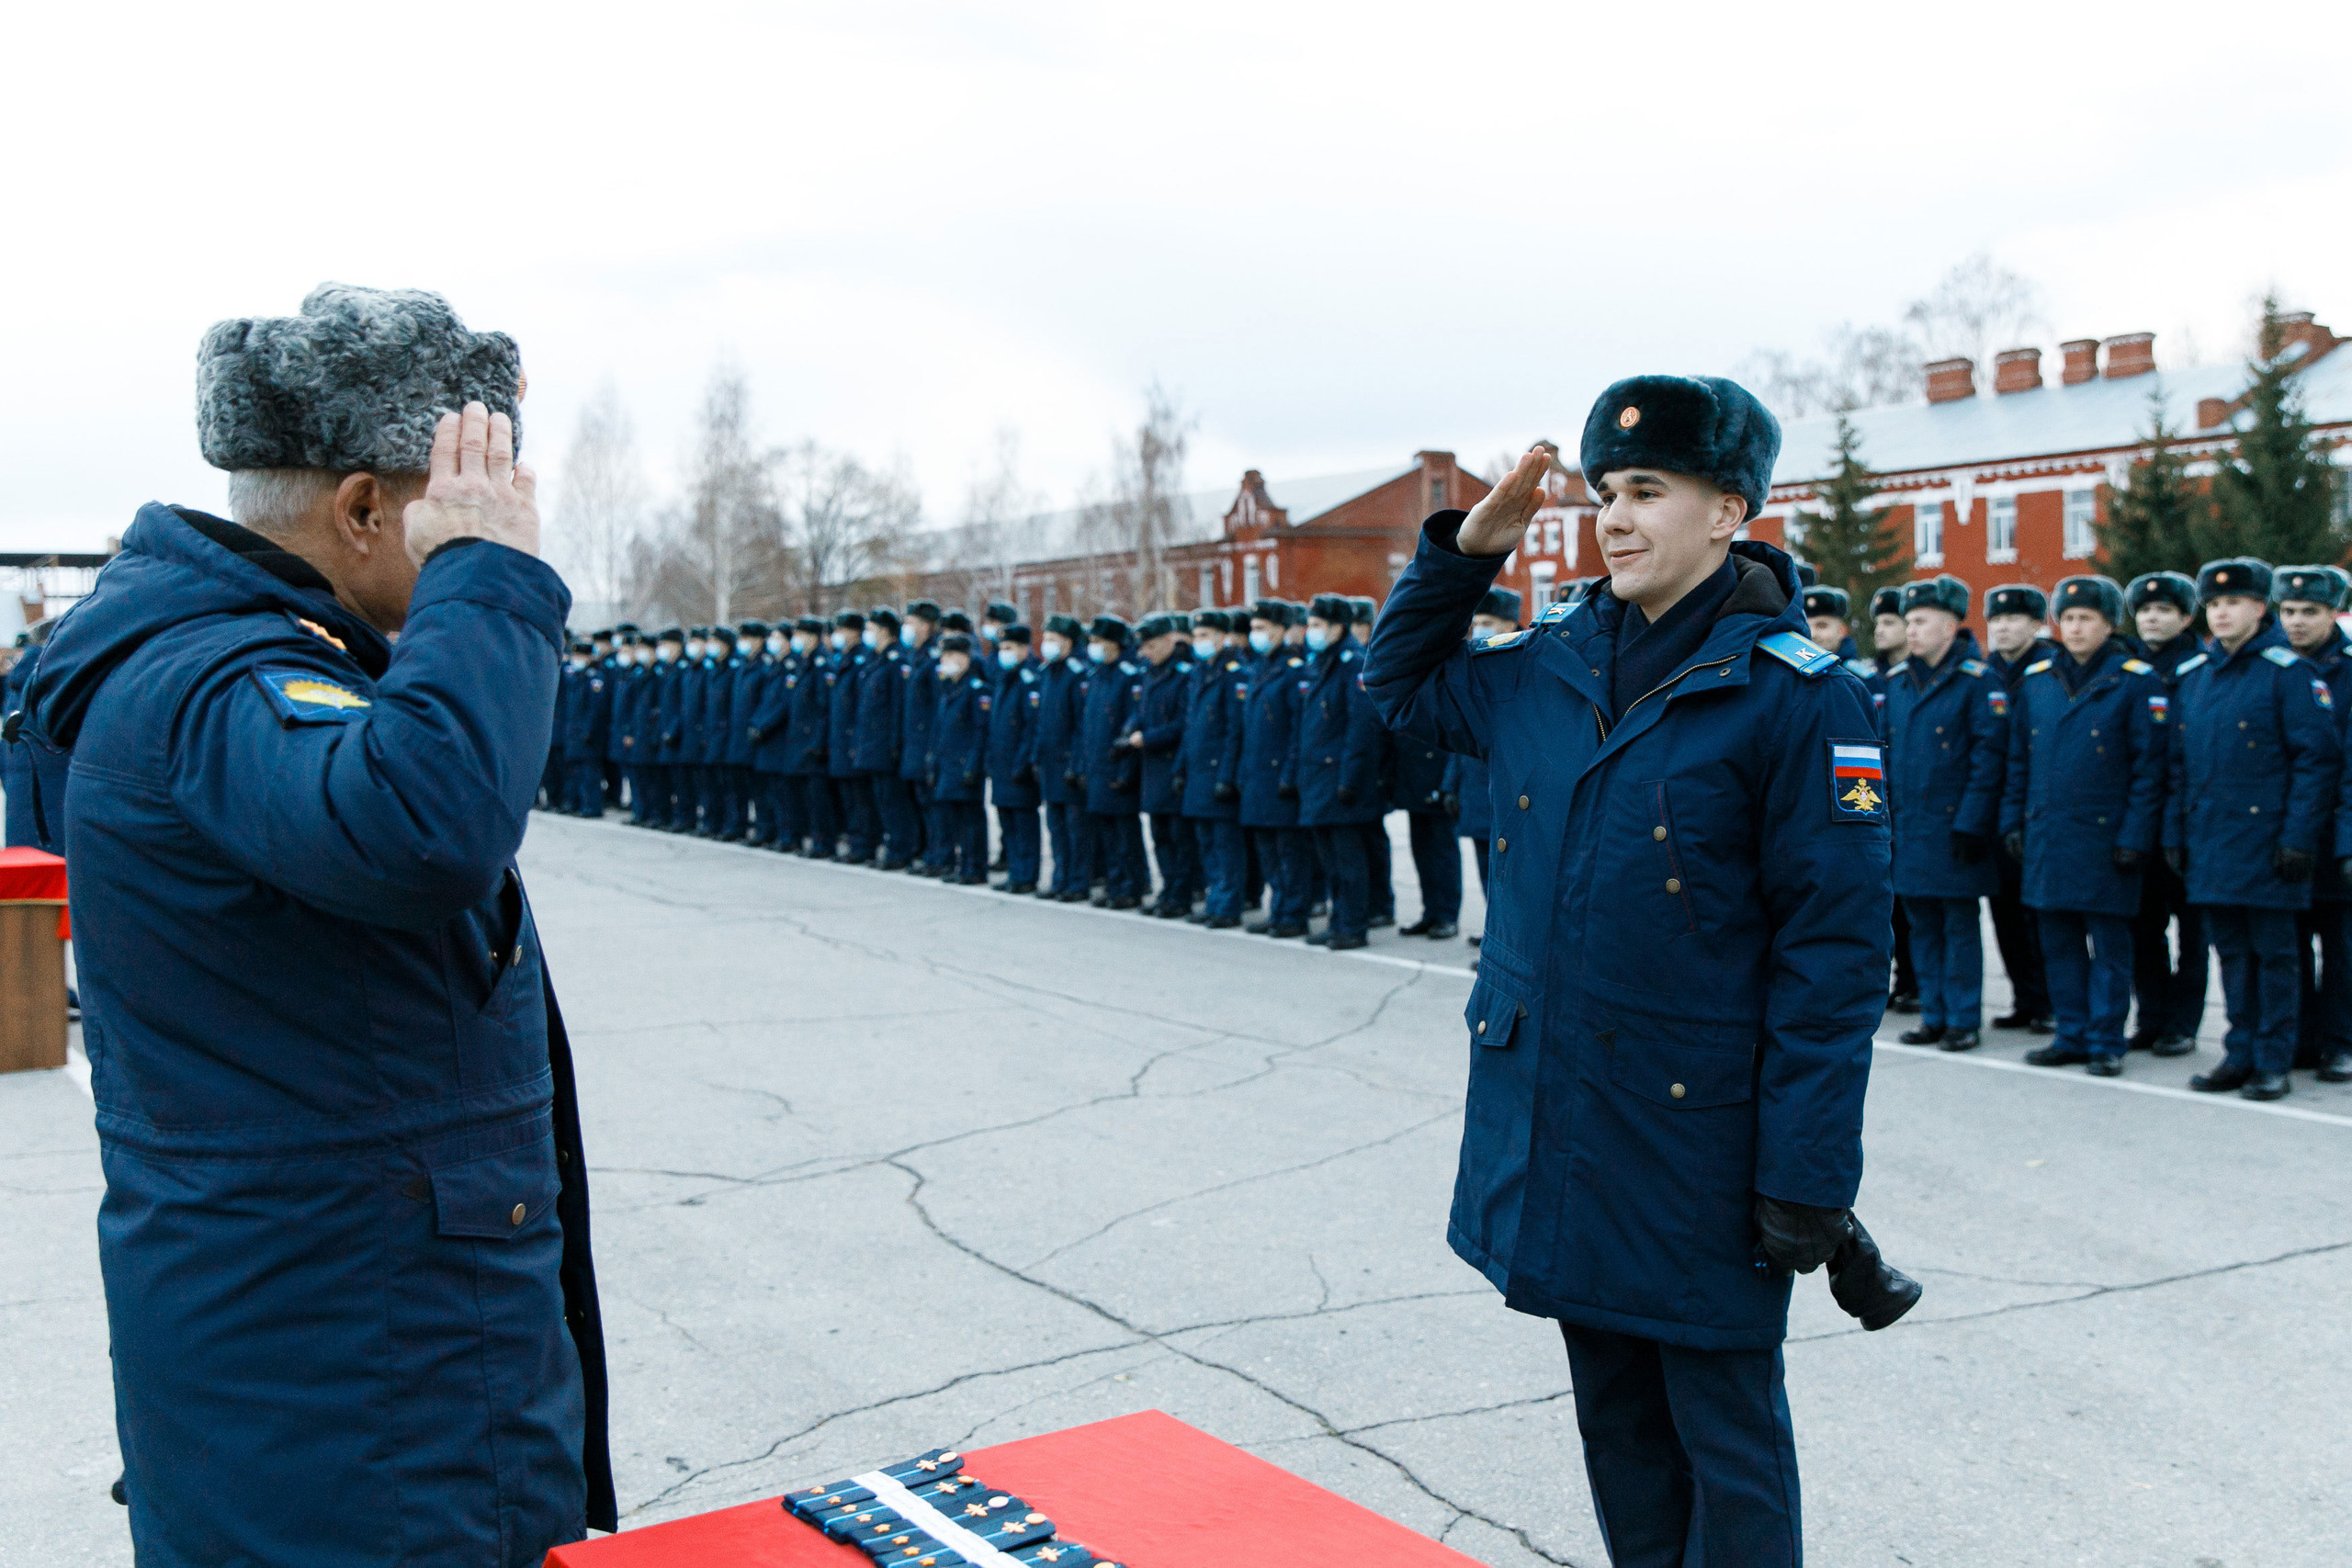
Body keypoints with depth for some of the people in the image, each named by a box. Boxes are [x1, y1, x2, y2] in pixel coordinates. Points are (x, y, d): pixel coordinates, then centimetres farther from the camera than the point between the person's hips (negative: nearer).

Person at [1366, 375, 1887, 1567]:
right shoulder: (1545, 668, 5)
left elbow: (1832, 953, -14)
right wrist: (1461, 553, 6)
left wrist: (1808, 1177, -15)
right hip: (1552, 1126, 6)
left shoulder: (1796, 696, -13)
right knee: (1617, 1421, 20)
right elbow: (1400, 684, 23)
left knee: (1726, 1439, 9)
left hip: (1696, 1136, -6)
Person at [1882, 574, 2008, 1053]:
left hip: (1953, 829, -6)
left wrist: (1971, 824, -16)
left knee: (1960, 925, 1)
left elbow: (1989, 757, -11)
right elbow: (1883, 752, 14)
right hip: (1907, 829, 6)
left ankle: (1963, 1020, 9)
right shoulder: (1896, 681, 11)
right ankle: (1934, 1016, 19)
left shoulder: (1978, 680, -7)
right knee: (1923, 925, 11)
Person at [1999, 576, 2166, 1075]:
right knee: (2059, 942, 10)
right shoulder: (2035, 679, 10)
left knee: (2108, 944, 3)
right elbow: (2018, 759, 15)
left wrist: (2135, 837, -11)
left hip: (2104, 838, -4)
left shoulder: (2137, 682, -3)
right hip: (2046, 837, 4)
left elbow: (2149, 767, -6)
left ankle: (2105, 1043, 11)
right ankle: (2071, 1036, 20)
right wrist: (2011, 822, 9)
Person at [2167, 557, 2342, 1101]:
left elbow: (2317, 759, -9)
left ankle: (2273, 1063, 8)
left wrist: (2298, 836, -14)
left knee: (2273, 952, 1)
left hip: (2266, 841, -5)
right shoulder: (2190, 676, 12)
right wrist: (2175, 832, 10)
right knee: (2231, 951, 11)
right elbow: (2179, 765, 16)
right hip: (2210, 841, 6)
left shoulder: (2289, 671, -6)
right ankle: (2241, 1054, 20)